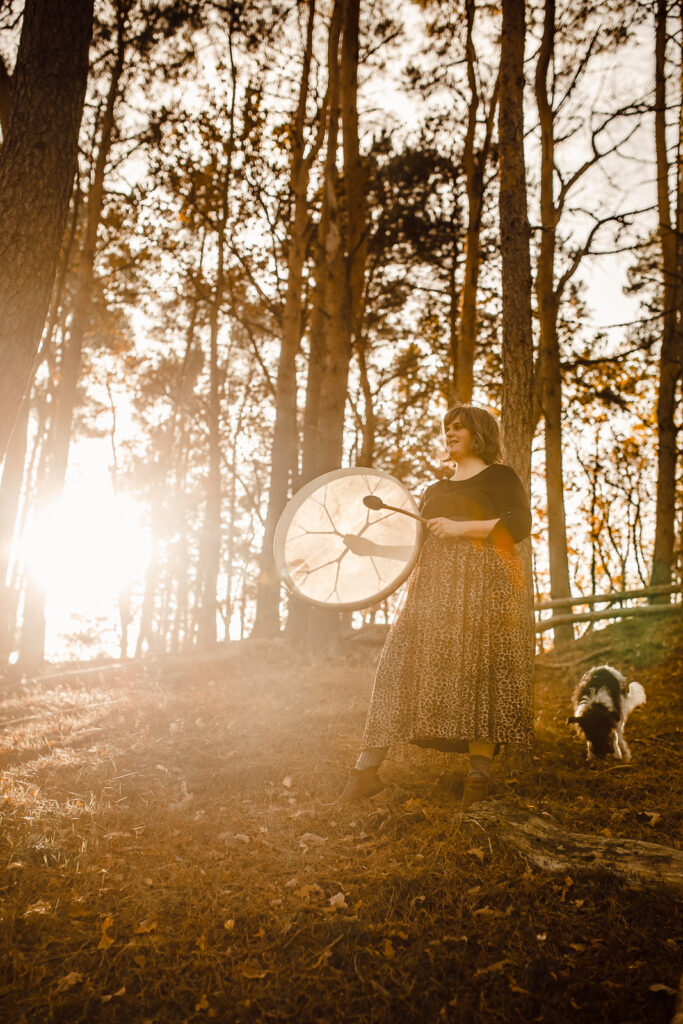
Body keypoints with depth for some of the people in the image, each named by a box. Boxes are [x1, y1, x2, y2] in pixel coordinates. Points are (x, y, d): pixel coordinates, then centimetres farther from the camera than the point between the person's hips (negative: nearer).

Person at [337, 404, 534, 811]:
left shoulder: (499, 476, 7)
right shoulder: (435, 491, 27)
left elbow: (520, 523, -8)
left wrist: (461, 527, -12)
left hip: (483, 583, -5)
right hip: (435, 588, 6)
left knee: (480, 671, -11)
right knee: (399, 666, -5)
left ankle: (480, 777, -8)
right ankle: (368, 769, -6)